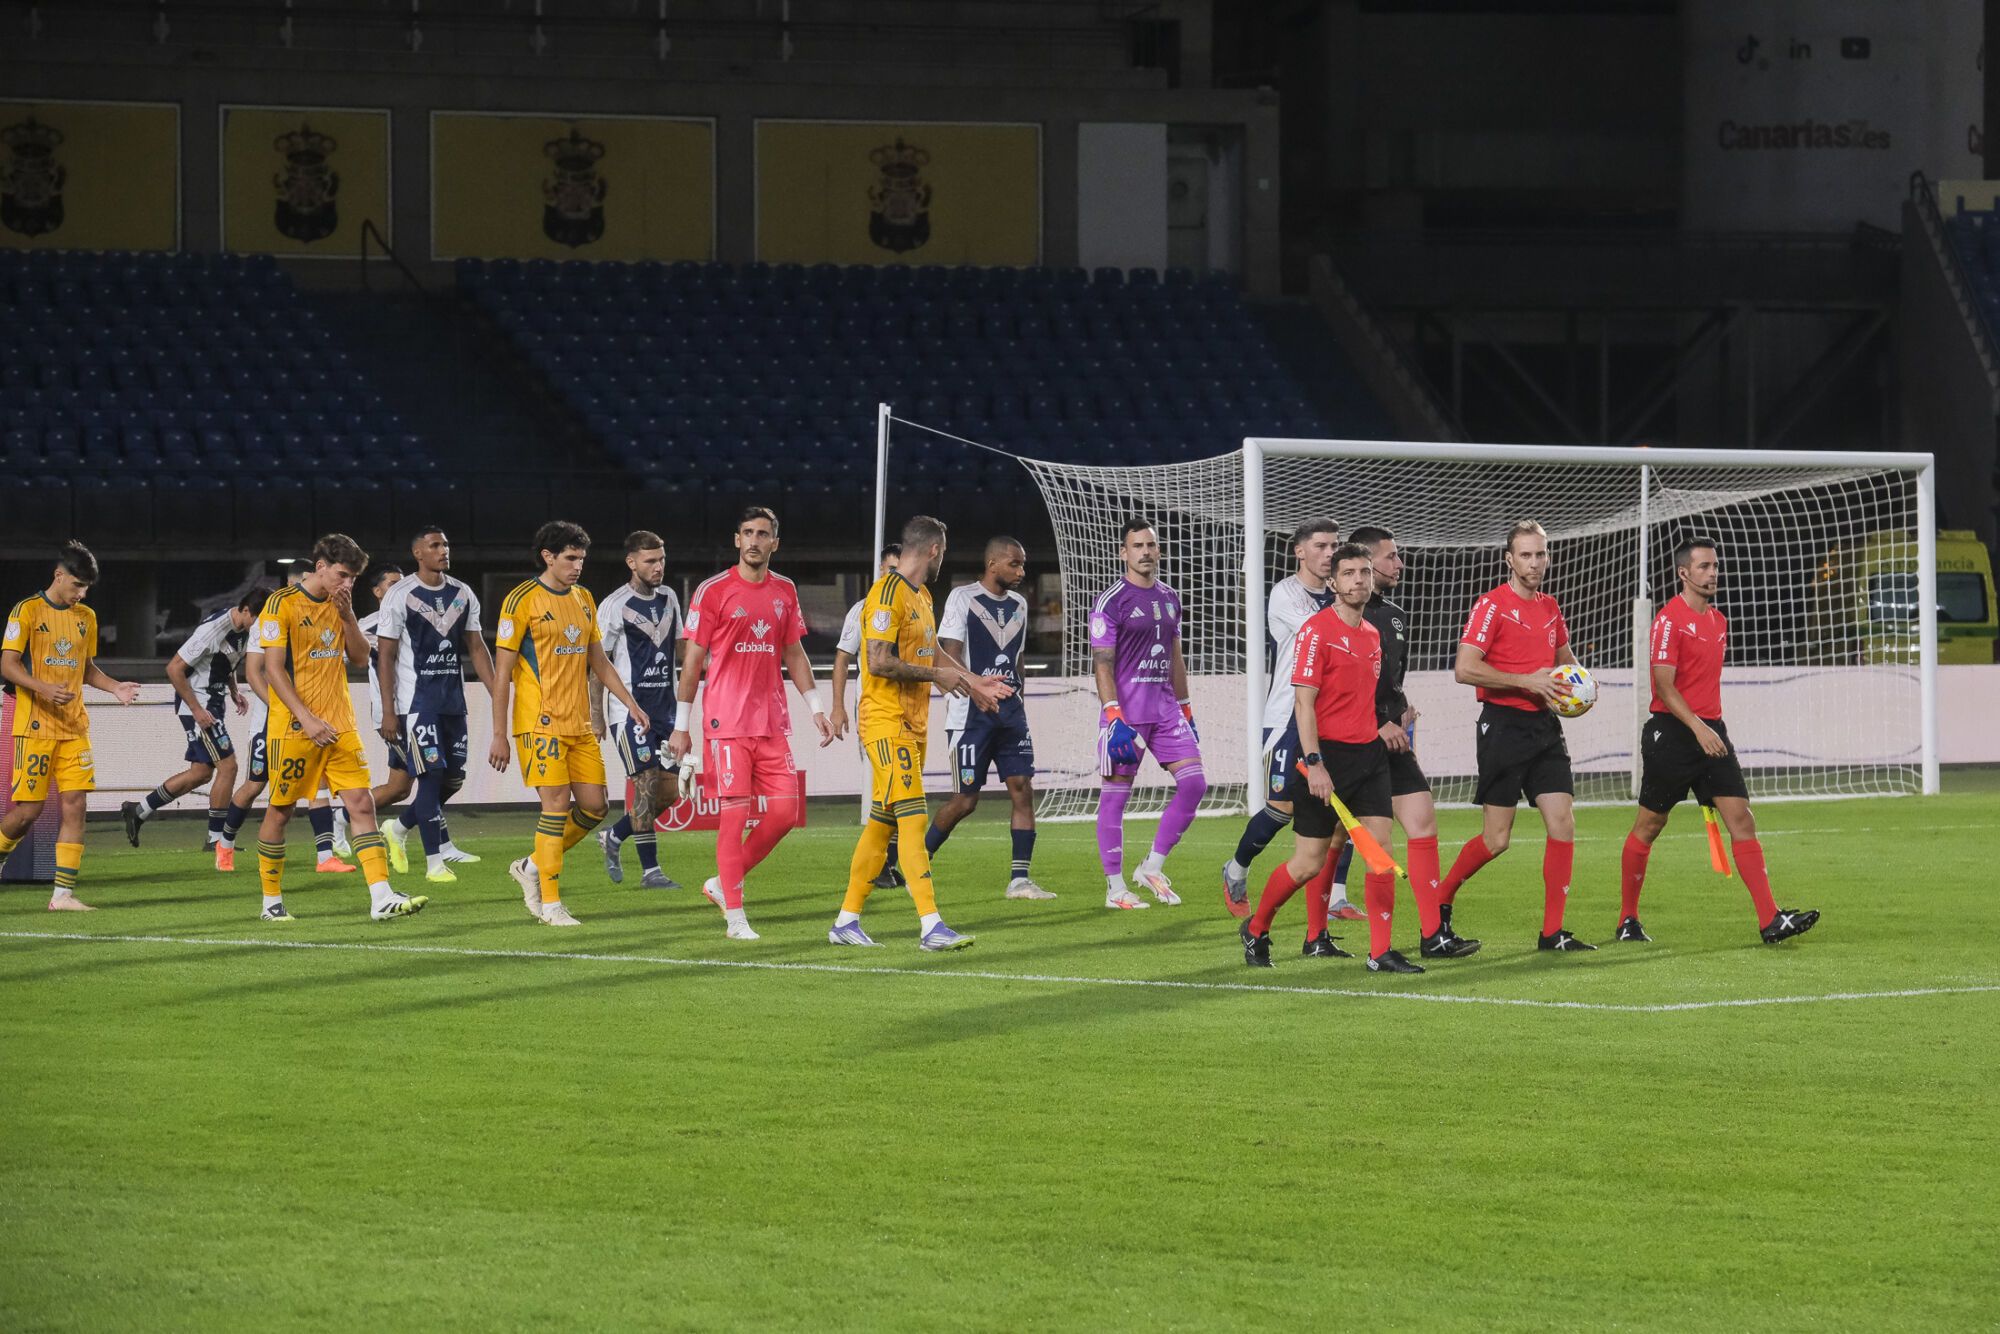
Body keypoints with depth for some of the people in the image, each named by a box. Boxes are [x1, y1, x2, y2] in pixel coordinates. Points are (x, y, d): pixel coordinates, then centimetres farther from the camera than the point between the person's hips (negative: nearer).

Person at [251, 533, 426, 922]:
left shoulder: (339, 604, 11)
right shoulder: (283, 604, -9)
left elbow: (360, 658, 11)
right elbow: (274, 669, -13)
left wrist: (347, 615, -4)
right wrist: (307, 718, -20)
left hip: (339, 726, 6)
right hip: (293, 728, -6)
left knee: (361, 803, -6)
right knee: (280, 811, 4)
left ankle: (381, 897, -12)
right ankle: (271, 901, 18)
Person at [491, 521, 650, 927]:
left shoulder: (584, 600, 13)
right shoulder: (523, 601, -8)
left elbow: (598, 661, 22)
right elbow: (502, 672, -7)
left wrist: (630, 704, 12)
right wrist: (499, 736, -10)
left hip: (579, 725, 7)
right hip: (540, 723, -7)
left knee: (594, 806, 3)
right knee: (557, 806, -9)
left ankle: (532, 866, 21)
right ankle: (550, 904, -2)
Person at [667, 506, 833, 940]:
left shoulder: (784, 591, 11)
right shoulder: (713, 591, -4)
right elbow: (692, 660, -1)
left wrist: (816, 707, 12)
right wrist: (682, 725, -2)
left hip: (773, 722, 5)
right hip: (727, 721, -5)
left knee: (785, 811, 0)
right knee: (735, 813, -6)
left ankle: (723, 883, 18)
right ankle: (735, 917, 0)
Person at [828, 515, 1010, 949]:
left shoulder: (921, 596, 17)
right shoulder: (887, 594, -14)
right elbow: (879, 662, -21)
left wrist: (973, 682, 25)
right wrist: (938, 675, -14)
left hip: (913, 726, 10)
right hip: (886, 724, -10)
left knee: (881, 822, 11)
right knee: (913, 817, -14)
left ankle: (847, 921, 17)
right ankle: (931, 926, -19)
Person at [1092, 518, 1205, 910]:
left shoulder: (1169, 598, 15)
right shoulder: (1111, 601, -7)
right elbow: (1102, 664, -11)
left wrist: (1186, 711, 19)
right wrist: (1114, 719, -20)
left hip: (1165, 708, 7)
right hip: (1125, 710, -7)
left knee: (1193, 783, -3)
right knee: (1116, 793, -2)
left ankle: (1152, 868, 7)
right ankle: (1115, 888, 3)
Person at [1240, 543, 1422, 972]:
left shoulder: (1372, 634, 12)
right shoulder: (1317, 630, -10)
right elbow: (1304, 703, -14)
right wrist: (1314, 763, -20)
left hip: (1368, 754, 6)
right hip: (1327, 755, -6)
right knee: (1309, 863, -1)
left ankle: (1381, 952, -3)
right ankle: (1255, 930, 21)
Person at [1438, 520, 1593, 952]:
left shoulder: (1549, 607, 12)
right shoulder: (1492, 606, -10)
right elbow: (1465, 669, -18)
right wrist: (1526, 680, -21)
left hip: (1544, 723, 6)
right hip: (1504, 725, -6)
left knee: (1563, 824, -4)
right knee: (1496, 839, -4)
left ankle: (1552, 932, 0)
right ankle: (1439, 902, 18)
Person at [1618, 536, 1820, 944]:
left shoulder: (1718, 620, 14)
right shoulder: (1670, 619, -10)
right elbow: (1664, 685, -17)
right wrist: (1698, 728, -27)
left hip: (1710, 732, 7)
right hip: (1671, 731, -7)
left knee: (1741, 819, -5)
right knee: (1649, 825, 3)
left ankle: (1770, 919, -12)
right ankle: (1627, 921, 16)